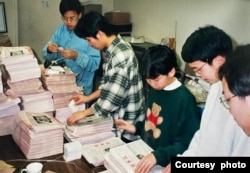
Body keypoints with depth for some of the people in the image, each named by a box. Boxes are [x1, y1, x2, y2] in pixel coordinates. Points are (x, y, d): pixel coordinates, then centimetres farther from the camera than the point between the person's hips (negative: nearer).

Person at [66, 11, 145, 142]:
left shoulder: (121, 54, -26)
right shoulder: (111, 50, 5)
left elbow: (113, 97, -27)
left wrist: (85, 112, -18)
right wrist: (89, 98, 9)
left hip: (126, 123, -9)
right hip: (116, 115, 9)